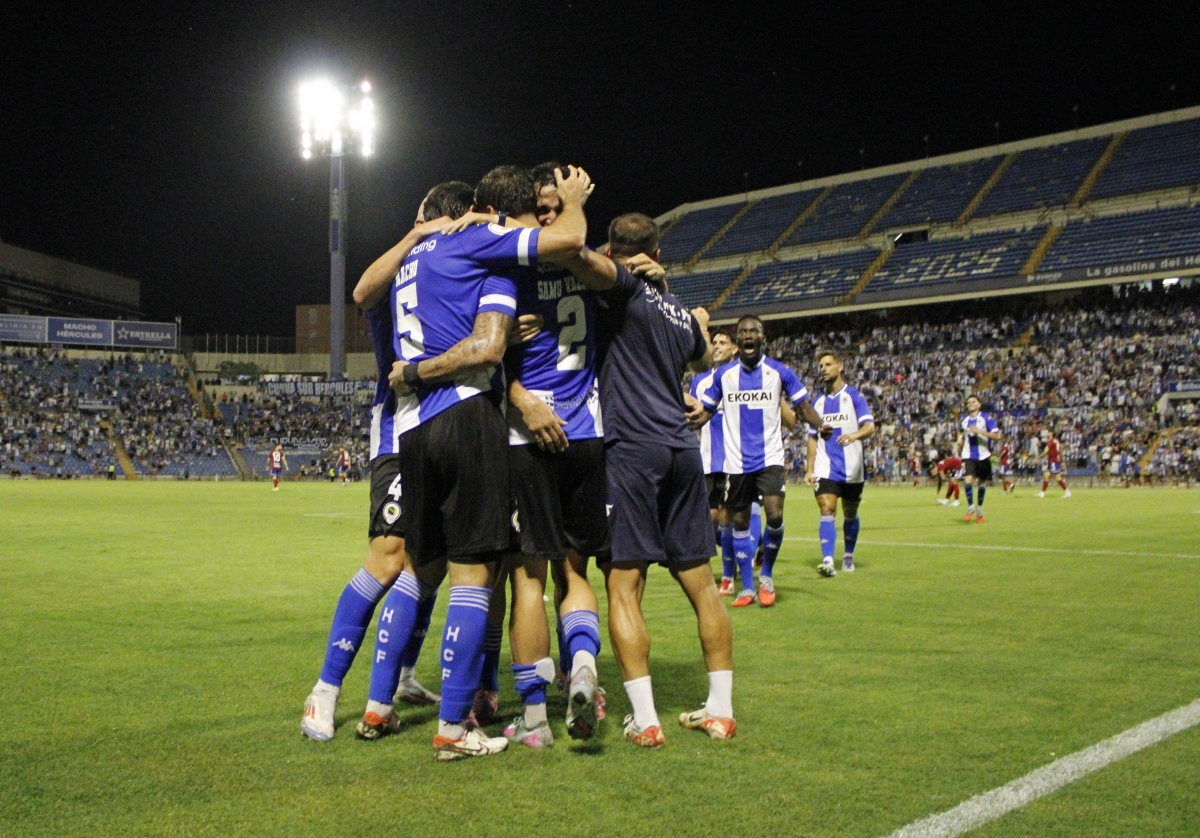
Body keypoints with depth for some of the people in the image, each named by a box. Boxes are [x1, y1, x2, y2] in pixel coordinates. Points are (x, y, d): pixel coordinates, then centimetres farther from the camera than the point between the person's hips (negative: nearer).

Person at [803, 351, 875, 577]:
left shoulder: (854, 396, -1)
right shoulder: (818, 402, 11)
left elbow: (869, 425, -15)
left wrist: (855, 435, -37)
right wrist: (809, 469, 9)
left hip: (852, 467, -1)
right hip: (825, 468, 2)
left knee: (850, 514, 11)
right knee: (827, 510, -15)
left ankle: (848, 556, 30)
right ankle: (827, 561, -22)